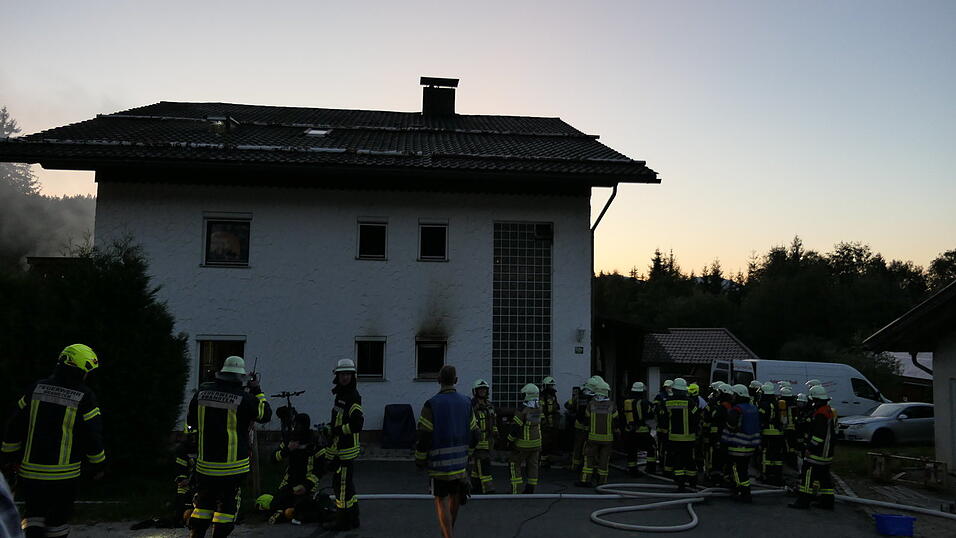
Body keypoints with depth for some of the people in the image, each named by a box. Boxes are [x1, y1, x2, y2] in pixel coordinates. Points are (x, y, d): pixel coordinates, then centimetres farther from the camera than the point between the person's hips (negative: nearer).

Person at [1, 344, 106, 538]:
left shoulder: (36, 388, -2)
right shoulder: (85, 397, -12)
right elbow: (93, 436, -8)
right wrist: (98, 465, 6)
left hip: (31, 471, 3)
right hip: (64, 474, -3)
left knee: (33, 513, 16)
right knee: (58, 518, 14)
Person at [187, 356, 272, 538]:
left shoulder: (202, 392, -2)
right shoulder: (244, 397, -14)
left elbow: (190, 421, 11)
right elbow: (265, 415, 0)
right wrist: (257, 391, 8)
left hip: (205, 463, 4)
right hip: (233, 466, -4)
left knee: (203, 502, 17)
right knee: (227, 504, 8)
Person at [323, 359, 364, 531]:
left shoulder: (352, 396, -16)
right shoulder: (341, 394, 16)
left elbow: (357, 423, -25)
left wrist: (339, 430, -17)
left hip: (346, 450, -10)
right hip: (339, 449, 10)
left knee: (342, 484, -4)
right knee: (346, 484, 16)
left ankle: (342, 521, 5)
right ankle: (352, 519, 26)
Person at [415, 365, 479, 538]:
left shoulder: (431, 404, -13)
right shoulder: (466, 402, 1)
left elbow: (424, 437, -14)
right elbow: (474, 433, 6)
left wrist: (420, 459, 0)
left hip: (440, 461, -5)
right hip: (460, 460, 5)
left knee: (441, 501, 0)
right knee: (454, 496, 21)